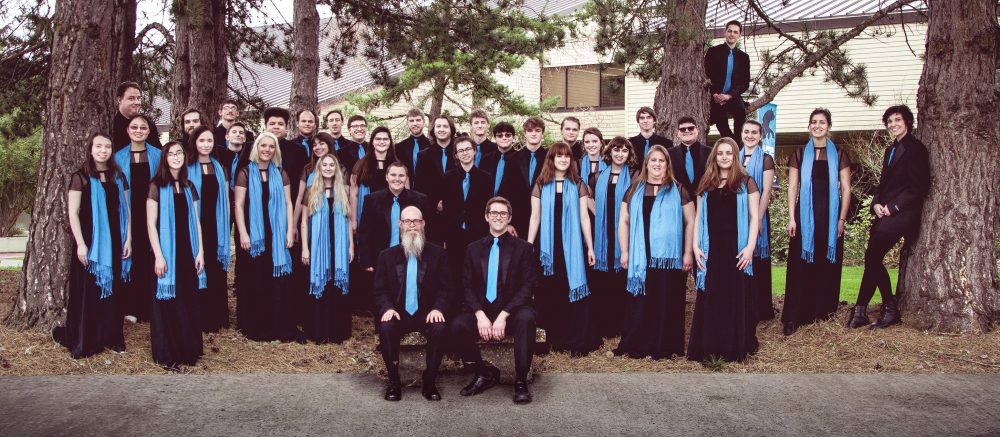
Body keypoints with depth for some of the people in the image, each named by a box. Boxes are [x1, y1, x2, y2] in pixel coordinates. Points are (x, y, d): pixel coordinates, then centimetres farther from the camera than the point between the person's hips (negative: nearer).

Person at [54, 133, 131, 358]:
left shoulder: (119, 177, 9)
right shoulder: (81, 177, -3)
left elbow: (126, 210, 11)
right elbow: (73, 212, -6)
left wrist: (128, 239, 5)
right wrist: (81, 244, -13)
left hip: (114, 243, 4)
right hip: (89, 243, -4)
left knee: (112, 290, 7)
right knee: (87, 291, 0)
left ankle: (113, 337, 16)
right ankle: (81, 342, 9)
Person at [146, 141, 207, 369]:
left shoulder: (189, 187, 10)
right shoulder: (157, 186, -5)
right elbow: (151, 223, -8)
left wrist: (200, 251, 5)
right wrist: (158, 255, -15)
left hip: (188, 252, 4)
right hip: (166, 252, -4)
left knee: (189, 302, 9)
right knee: (167, 303, 2)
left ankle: (188, 350, 20)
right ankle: (166, 355, 13)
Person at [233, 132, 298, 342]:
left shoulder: (281, 174, 10)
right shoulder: (246, 173, 1)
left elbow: (288, 204, 8)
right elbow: (238, 204, -4)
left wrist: (290, 231, 0)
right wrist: (242, 233, -12)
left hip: (276, 235, 3)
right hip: (252, 234, -2)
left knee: (276, 281, 3)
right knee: (253, 281, 2)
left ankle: (279, 326, 9)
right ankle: (254, 327, 11)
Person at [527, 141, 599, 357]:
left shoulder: (578, 185, 5)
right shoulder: (541, 186, 6)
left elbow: (584, 217, 5)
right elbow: (535, 217, 6)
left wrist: (590, 247, 1)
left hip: (572, 245, -1)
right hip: (549, 246, 1)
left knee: (573, 290, -2)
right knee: (550, 293, 2)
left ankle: (577, 341, 3)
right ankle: (555, 339, 13)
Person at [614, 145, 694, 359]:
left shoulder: (678, 190, 6)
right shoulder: (635, 189, 11)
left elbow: (690, 221, 4)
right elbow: (624, 221, 10)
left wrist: (688, 253, -2)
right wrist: (625, 252, 2)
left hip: (670, 258, -1)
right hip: (641, 258, 1)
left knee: (667, 304, 1)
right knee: (640, 304, 2)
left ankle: (665, 346, 9)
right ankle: (637, 345, 9)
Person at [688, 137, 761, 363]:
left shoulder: (746, 182, 3)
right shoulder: (706, 184, 12)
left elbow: (754, 217, -1)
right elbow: (698, 217, 12)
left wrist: (750, 247, -10)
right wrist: (696, 246, 3)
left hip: (736, 251, -3)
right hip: (711, 251, 3)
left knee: (736, 297, 1)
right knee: (709, 299, 4)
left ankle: (736, 348, 10)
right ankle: (708, 347, 10)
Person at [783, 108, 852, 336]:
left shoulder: (839, 155, 8)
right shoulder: (799, 155, 8)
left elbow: (846, 189, 6)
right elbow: (792, 188, 6)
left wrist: (842, 218, -2)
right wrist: (791, 218, -2)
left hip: (830, 217, 1)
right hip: (805, 216, 0)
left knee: (827, 264, 3)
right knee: (800, 265, -3)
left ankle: (822, 310, 15)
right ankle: (793, 317, -3)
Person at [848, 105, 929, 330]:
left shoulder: (915, 148, -6)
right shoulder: (891, 150, 21)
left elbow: (919, 187, -11)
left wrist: (892, 207, -13)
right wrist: (876, 203, 3)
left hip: (901, 214, -9)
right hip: (885, 213, 9)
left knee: (872, 257, -14)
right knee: (873, 259, 3)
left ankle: (861, 310, -8)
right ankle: (890, 310, 10)